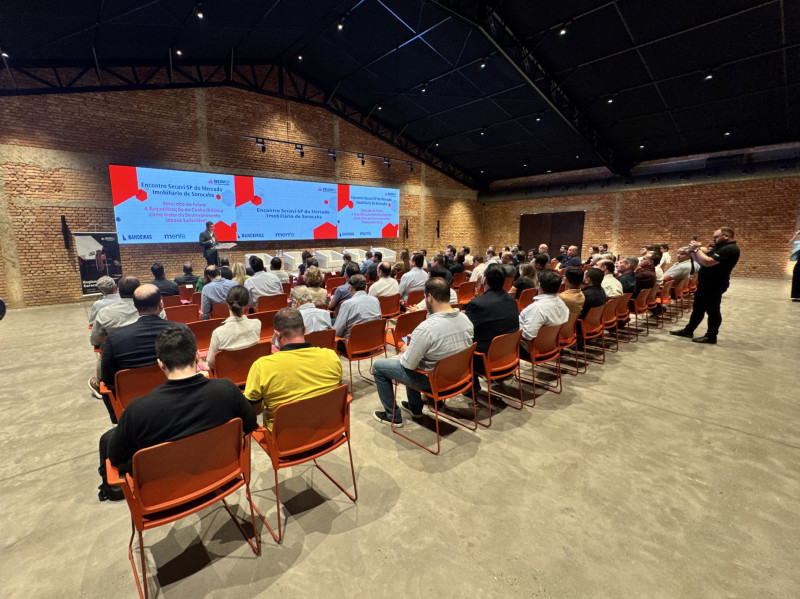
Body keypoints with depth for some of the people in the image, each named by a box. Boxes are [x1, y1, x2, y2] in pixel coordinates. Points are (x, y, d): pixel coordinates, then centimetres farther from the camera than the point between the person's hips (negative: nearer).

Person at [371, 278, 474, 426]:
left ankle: (392, 416, 22)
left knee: (378, 366, 9)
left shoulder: (425, 328, -33)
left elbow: (409, 364, -23)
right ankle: (415, 407, 43)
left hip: (430, 381, -7)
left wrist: (404, 349, -1)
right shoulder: (466, 320, -10)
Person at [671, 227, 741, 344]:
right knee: (698, 308, 16)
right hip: (705, 284, 10)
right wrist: (694, 250, 0)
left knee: (712, 310, 1)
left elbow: (707, 262, -29)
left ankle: (711, 336, 12)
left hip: (714, 286, -10)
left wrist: (696, 249, -18)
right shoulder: (720, 247, 14)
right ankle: (688, 330, 26)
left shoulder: (730, 249, -19)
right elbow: (701, 261, 15)